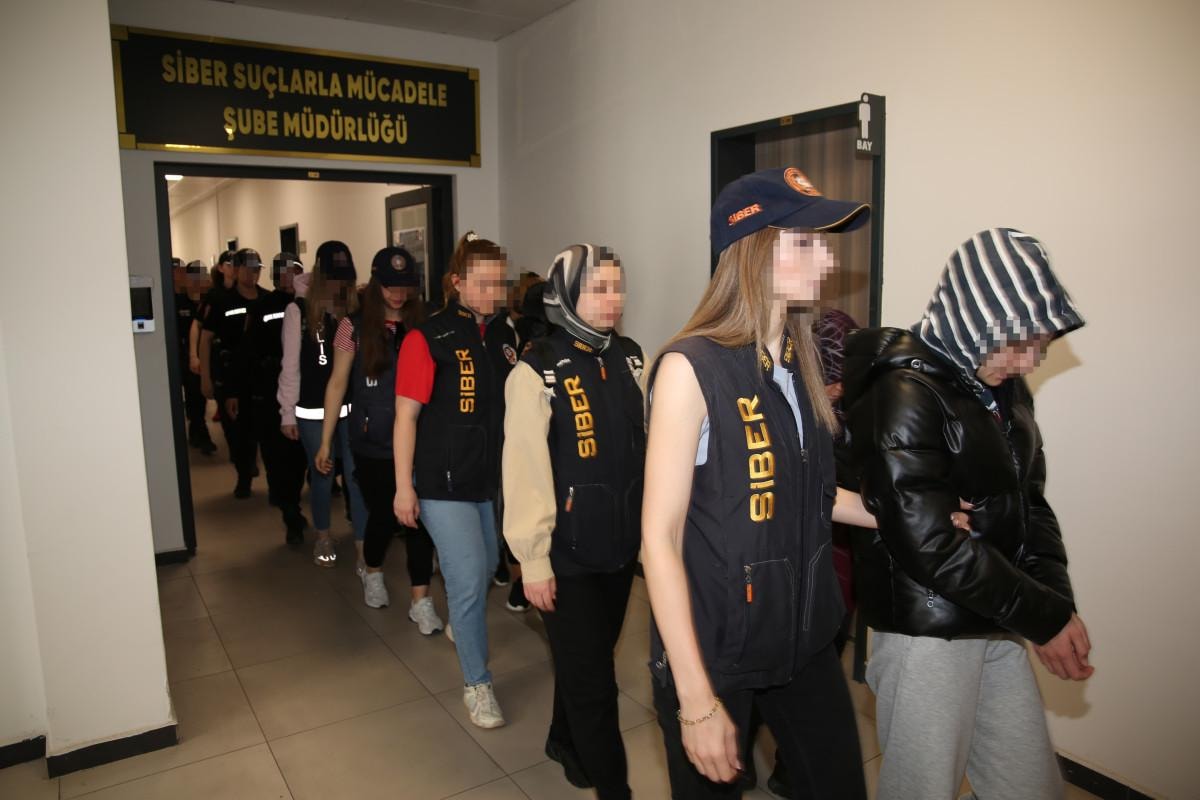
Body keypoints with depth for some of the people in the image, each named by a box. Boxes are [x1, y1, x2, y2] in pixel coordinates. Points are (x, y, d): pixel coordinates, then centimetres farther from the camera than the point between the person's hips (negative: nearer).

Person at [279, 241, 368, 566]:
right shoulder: (299, 310, -3)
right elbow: (291, 365, -1)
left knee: (357, 475, 0)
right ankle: (323, 537, 34)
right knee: (322, 475, 14)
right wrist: (287, 413, -1)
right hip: (313, 409, 0)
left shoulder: (358, 308, 1)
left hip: (352, 405, 1)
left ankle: (362, 544, 9)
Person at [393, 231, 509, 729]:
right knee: (469, 578, -6)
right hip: (444, 483, -6)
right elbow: (406, 415, -10)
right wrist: (404, 487, -11)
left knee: (487, 566, 21)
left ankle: (460, 624, 51)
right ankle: (476, 682, 13)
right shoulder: (429, 339, -12)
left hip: (492, 478, 6)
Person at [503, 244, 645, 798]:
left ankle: (565, 741, 47)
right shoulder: (537, 372, -15)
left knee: (587, 660, 22)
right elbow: (525, 472, -16)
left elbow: (648, 444, 9)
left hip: (622, 543, 6)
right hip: (568, 552, -6)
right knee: (592, 678, 5)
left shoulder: (630, 358, 4)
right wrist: (533, 561, -15)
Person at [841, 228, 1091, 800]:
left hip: (998, 627, 8)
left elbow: (1030, 502, 12)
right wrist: (1044, 615, -15)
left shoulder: (1005, 389, 8)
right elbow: (929, 542, -23)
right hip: (926, 633, -8)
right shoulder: (904, 393, -19)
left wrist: (1058, 602, -4)